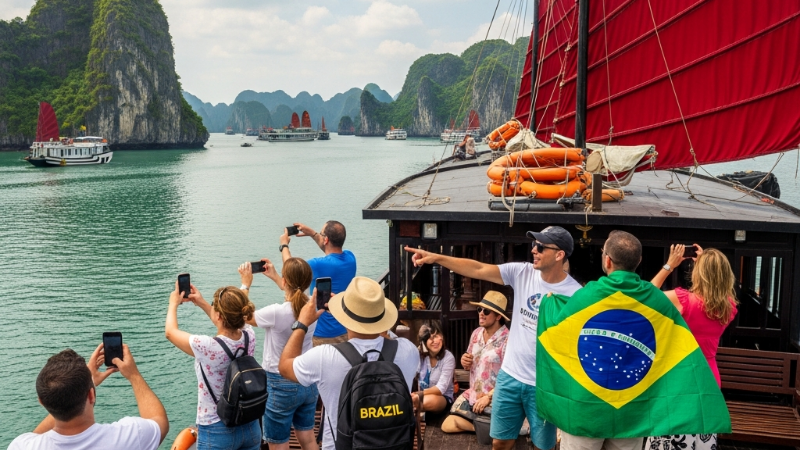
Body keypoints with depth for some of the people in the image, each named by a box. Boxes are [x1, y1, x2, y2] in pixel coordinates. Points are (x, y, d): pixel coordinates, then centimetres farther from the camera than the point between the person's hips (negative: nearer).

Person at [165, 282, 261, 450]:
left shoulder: (207, 347, -27)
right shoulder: (250, 336, -12)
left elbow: (171, 332, -7)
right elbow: (229, 324, 14)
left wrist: (173, 303, 10)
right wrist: (202, 303, 18)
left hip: (217, 431, -4)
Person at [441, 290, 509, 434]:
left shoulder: (507, 340, -19)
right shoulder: (476, 333, 4)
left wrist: (488, 397, -24)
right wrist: (465, 361, -6)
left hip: (493, 402, -7)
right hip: (471, 395, 7)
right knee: (447, 425, 2)